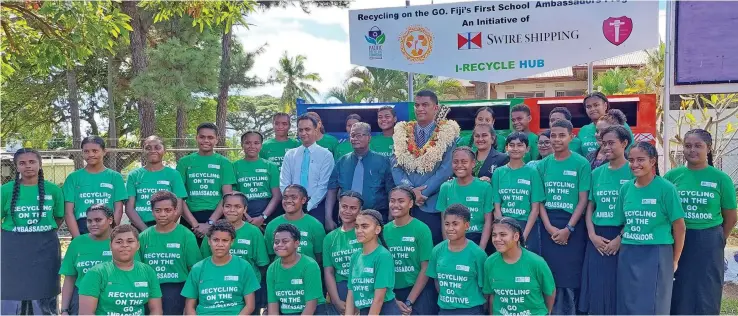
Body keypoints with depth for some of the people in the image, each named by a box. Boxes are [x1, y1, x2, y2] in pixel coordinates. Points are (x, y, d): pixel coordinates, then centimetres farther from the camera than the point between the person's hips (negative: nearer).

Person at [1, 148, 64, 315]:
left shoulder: (53, 189, -1)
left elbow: (59, 217, 10)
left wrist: (44, 234, 2)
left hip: (45, 248, 1)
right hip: (13, 249, 0)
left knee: (43, 294, 11)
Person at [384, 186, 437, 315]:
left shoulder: (421, 229, -9)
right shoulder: (385, 230, 0)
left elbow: (425, 268, -9)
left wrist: (409, 302, -11)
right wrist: (393, 300, -4)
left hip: (419, 292, -3)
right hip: (393, 292, 3)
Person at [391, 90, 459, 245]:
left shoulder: (448, 133, 0)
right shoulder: (402, 132, 9)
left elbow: (446, 169, -8)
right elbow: (395, 166, 2)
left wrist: (423, 192, -14)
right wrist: (410, 190, -13)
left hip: (433, 204, -3)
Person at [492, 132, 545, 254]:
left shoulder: (532, 172, 0)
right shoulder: (498, 173, 4)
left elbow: (535, 209, -3)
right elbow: (497, 208, 3)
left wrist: (524, 235, -11)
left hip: (528, 227, -1)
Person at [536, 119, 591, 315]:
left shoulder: (581, 164, -3)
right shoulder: (543, 164, 6)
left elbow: (583, 200, -5)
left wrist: (568, 229, -11)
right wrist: (549, 227, -7)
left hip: (572, 226, -3)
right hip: (549, 226, 3)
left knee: (570, 277, 1)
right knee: (550, 276, 6)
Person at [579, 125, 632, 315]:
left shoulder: (633, 171, -3)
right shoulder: (597, 173, 9)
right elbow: (589, 207, 11)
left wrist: (621, 237, -14)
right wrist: (592, 235, -3)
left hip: (623, 237, -4)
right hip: (598, 238, 4)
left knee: (619, 286, 2)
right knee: (596, 287, 6)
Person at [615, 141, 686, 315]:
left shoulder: (666, 188, -8)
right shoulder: (625, 188, 5)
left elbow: (679, 227, -4)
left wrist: (674, 260, 0)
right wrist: (622, 243, 5)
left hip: (656, 255, -4)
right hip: (628, 255, 5)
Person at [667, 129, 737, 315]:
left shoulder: (721, 178, -3)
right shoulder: (672, 175, 0)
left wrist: (717, 240, 8)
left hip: (708, 245, -1)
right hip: (677, 241, 1)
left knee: (706, 295, 8)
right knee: (677, 294, 8)